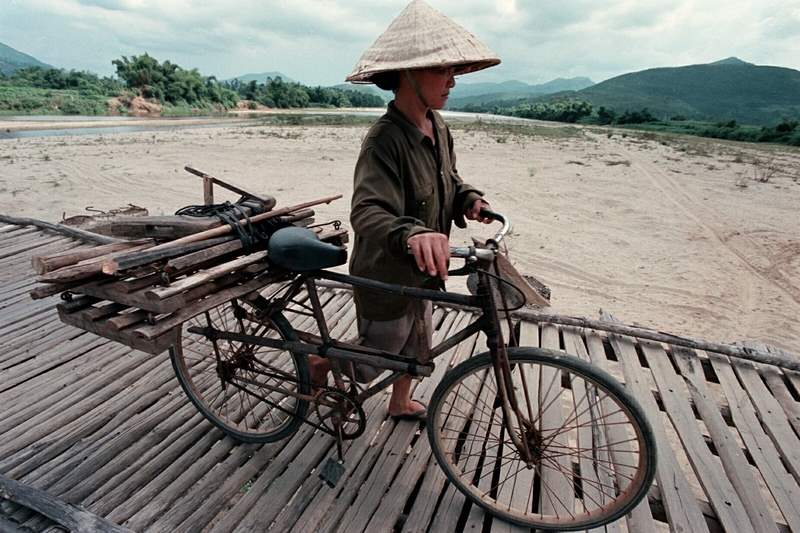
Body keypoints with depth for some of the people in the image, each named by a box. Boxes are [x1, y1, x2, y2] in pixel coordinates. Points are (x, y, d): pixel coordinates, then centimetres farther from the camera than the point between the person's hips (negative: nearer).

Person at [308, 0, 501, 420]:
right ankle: (318, 360, 43)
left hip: (421, 274, 8)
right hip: (386, 278, -8)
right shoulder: (384, 140, -26)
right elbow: (367, 212, -38)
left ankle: (400, 403, 53)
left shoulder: (438, 129, -1)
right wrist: (411, 234, -57)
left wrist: (469, 199, -8)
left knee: (416, 347, 26)